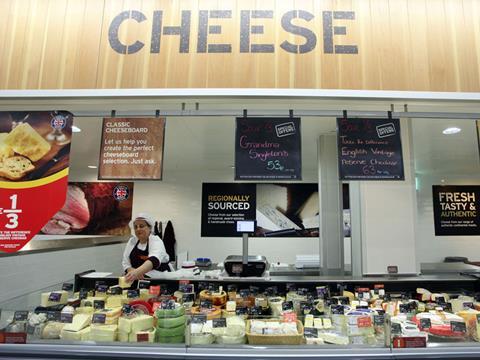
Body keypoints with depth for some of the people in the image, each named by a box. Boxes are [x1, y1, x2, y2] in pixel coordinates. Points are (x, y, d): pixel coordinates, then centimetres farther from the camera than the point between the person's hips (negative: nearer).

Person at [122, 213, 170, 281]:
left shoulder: (156, 242, -14)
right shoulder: (132, 241, 4)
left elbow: (154, 260, -34)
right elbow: (125, 262, 7)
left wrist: (136, 272, -52)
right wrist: (133, 272, -15)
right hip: (135, 280, 5)